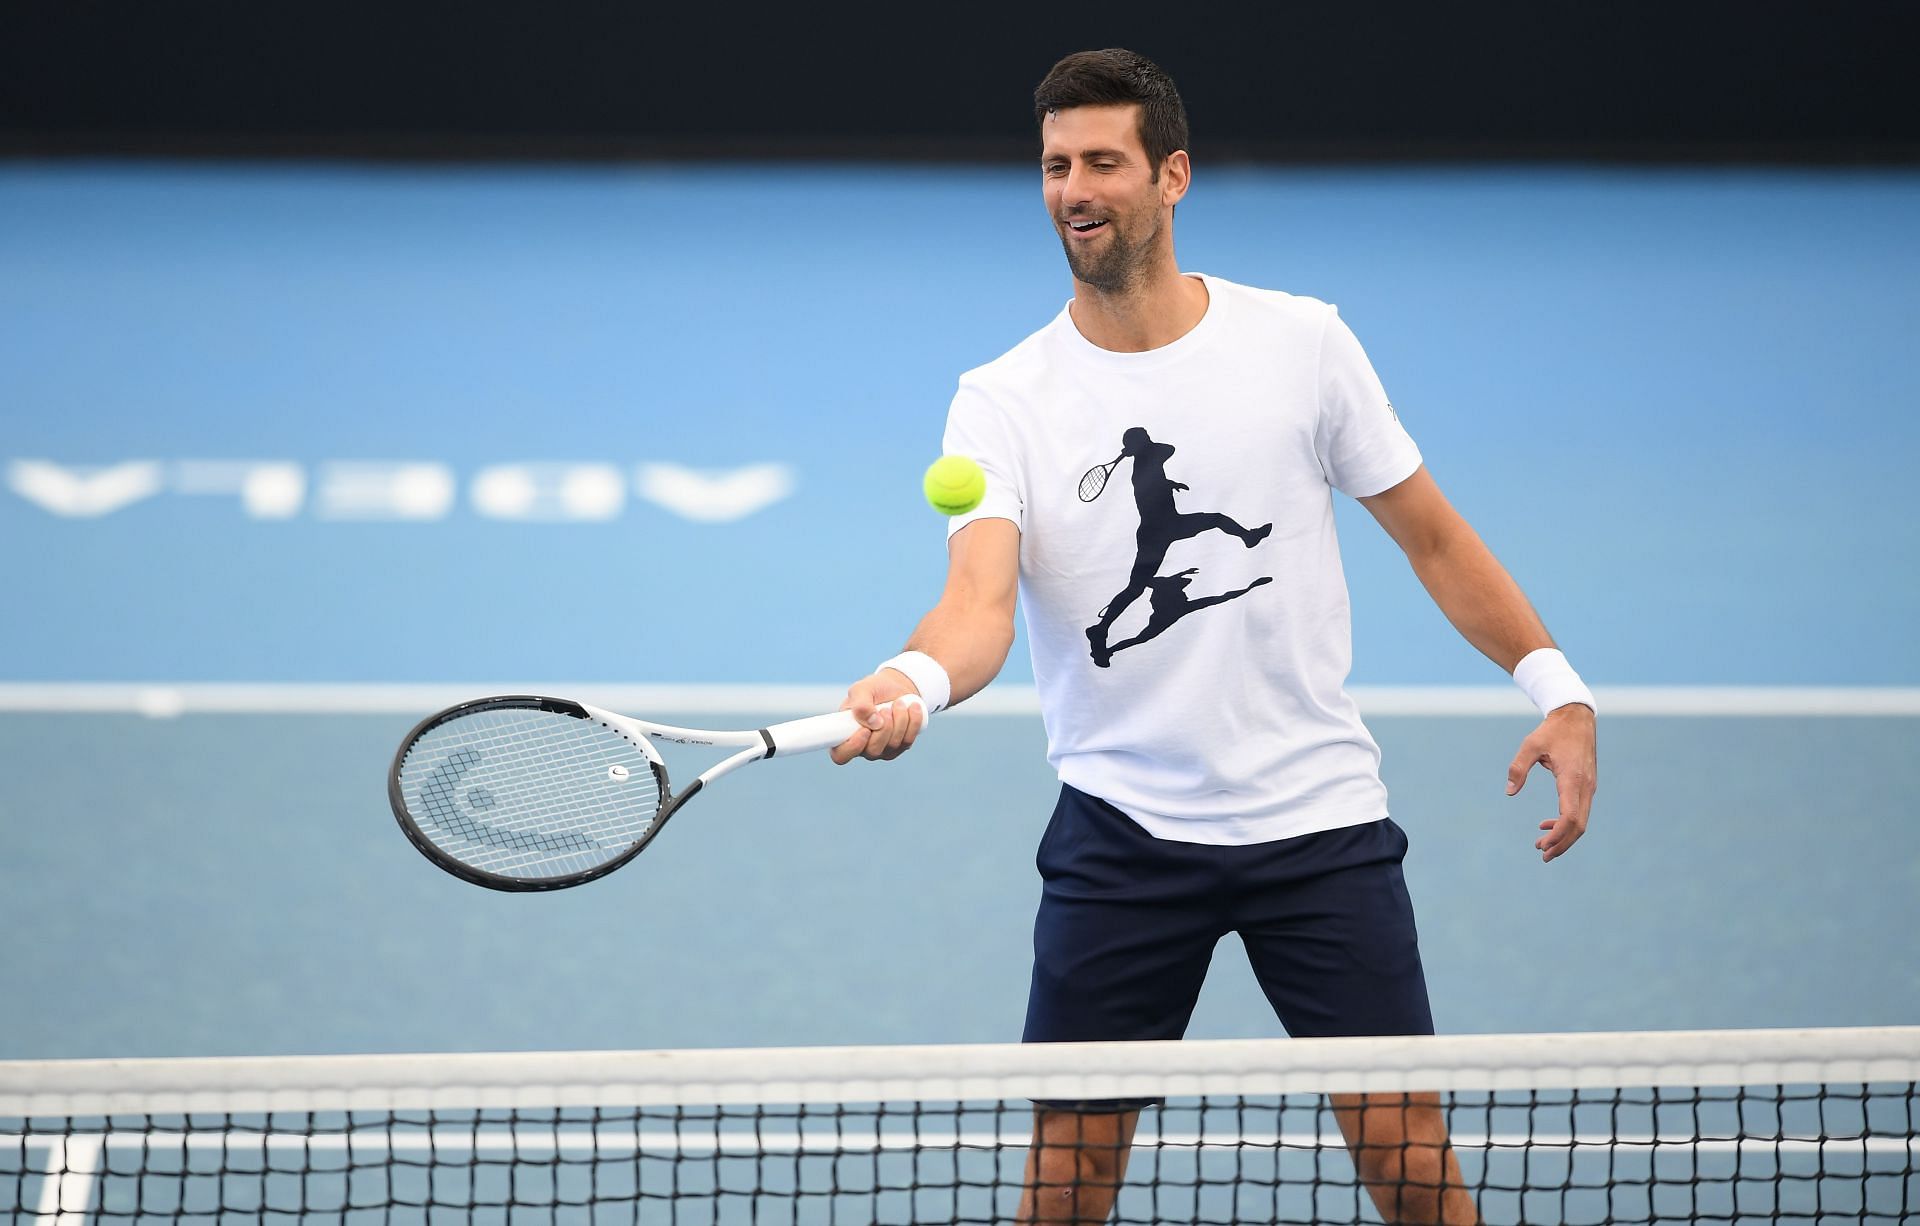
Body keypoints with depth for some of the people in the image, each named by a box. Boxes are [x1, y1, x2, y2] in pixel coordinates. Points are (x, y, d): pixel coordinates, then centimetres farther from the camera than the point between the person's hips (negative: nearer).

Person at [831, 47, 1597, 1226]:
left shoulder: (1301, 341, -1)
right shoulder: (1002, 401, -3)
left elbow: (1429, 532, 9)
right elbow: (983, 599, -18)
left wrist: (1558, 688, 2)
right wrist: (913, 683, -40)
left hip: (1319, 817, 0)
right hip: (1121, 834, 0)